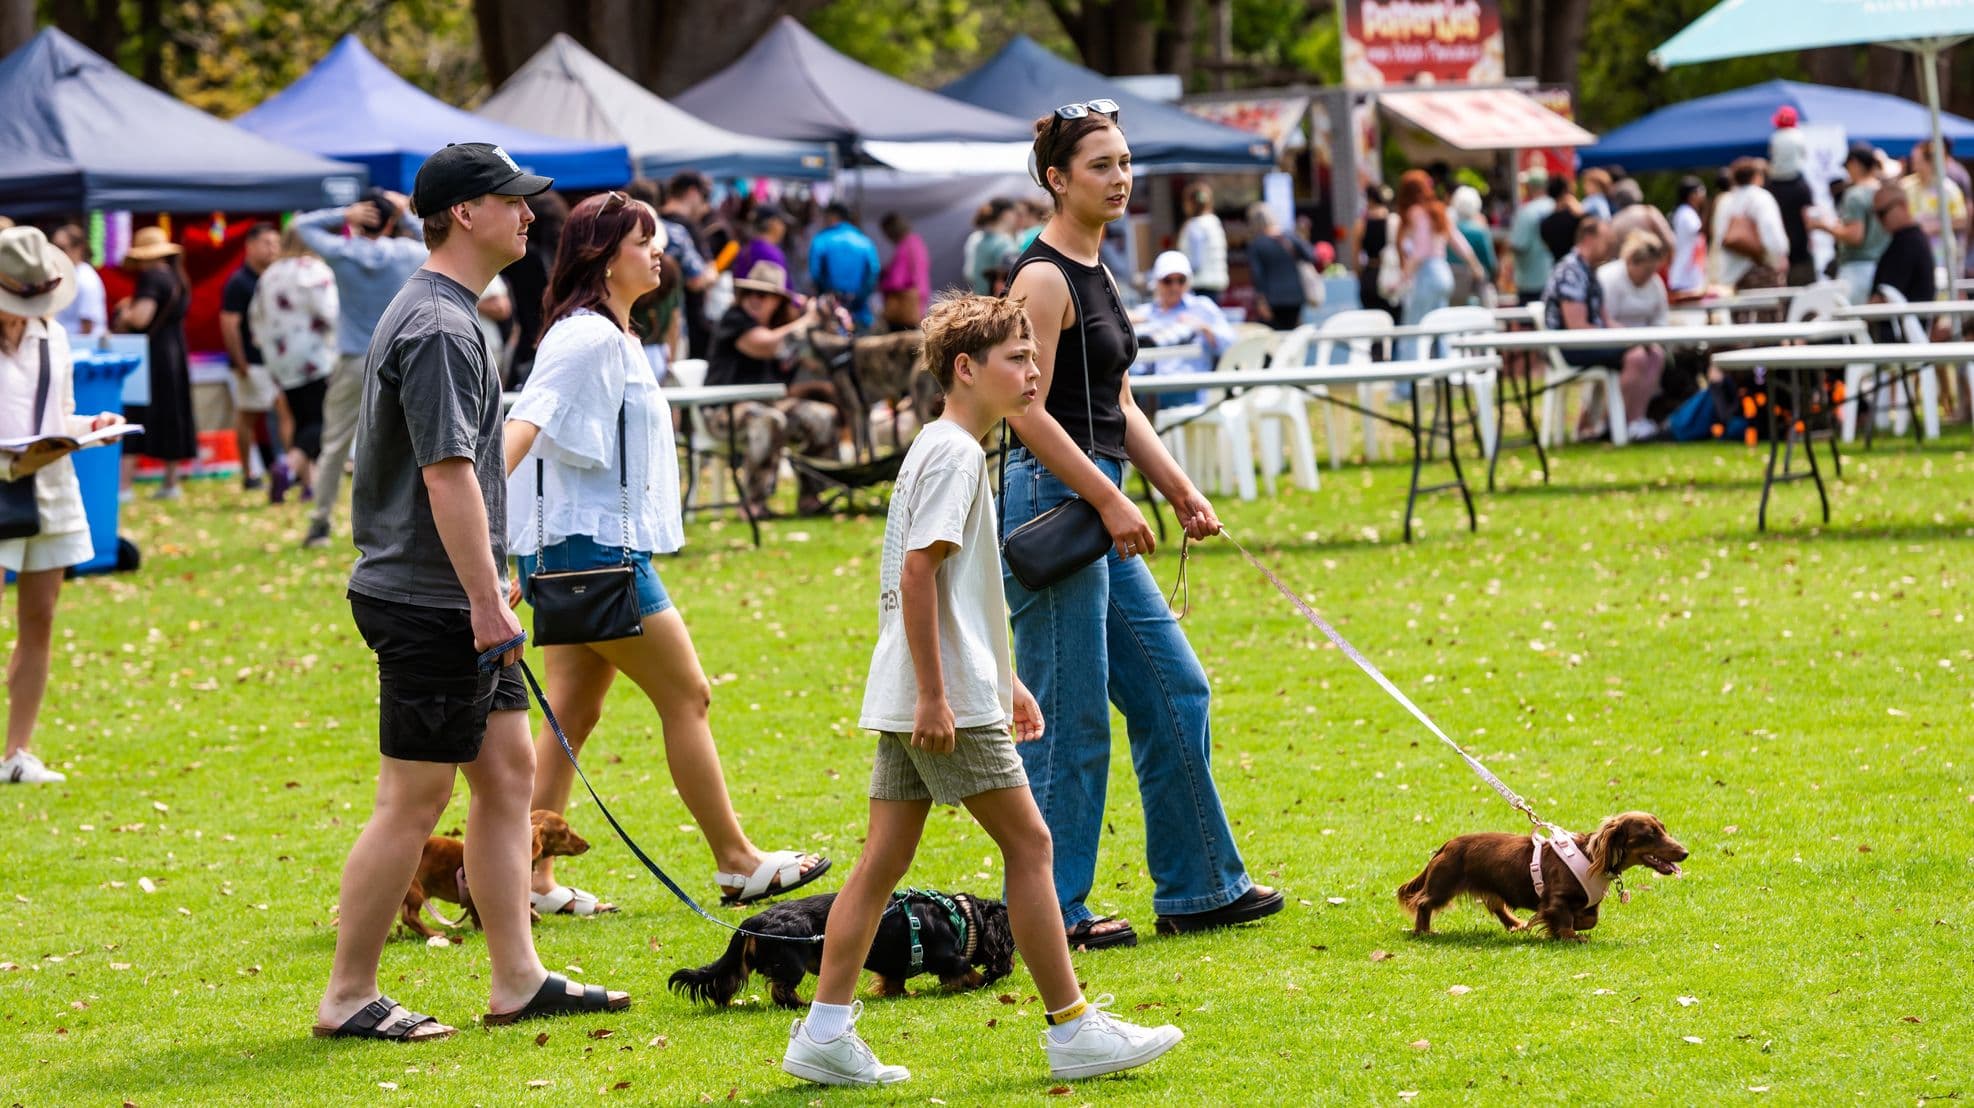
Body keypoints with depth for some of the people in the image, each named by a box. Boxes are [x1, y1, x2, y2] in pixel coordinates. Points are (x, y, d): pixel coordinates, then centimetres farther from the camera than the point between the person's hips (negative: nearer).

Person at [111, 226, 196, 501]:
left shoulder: (152, 278, -16)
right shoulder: (177, 277, 11)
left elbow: (141, 318, -26)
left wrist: (124, 312, -6)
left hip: (150, 354, -9)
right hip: (175, 353, 9)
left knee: (132, 417, -8)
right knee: (170, 417, 14)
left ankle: (124, 484, -15)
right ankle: (171, 483, 19)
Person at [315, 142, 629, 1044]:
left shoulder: (437, 313, 16)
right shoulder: (438, 328, -18)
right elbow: (447, 475, -23)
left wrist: (488, 599, 24)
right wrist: (487, 603, -22)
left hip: (457, 604, 11)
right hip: (431, 605, -11)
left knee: (508, 770, 11)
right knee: (412, 800, -5)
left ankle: (517, 980, 15)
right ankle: (347, 999, 2)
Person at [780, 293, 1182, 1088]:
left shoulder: (943, 450, 19)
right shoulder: (953, 454, -12)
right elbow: (917, 572, -20)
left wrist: (1005, 681, 29)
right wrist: (934, 694, -22)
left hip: (912, 699, 10)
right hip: (947, 698, -10)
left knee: (885, 858, 7)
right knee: (1028, 843, -3)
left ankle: (826, 1032, 5)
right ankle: (1073, 1030, 2)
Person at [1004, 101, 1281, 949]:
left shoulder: (1093, 274, 16)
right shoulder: (1043, 278, -13)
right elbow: (1027, 410, -20)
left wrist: (1180, 491, 12)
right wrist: (1108, 499, -20)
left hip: (1098, 510, 10)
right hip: (1051, 503, -10)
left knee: (1174, 692, 13)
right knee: (1070, 719, -4)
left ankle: (1199, 888, 20)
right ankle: (1050, 910, 4)